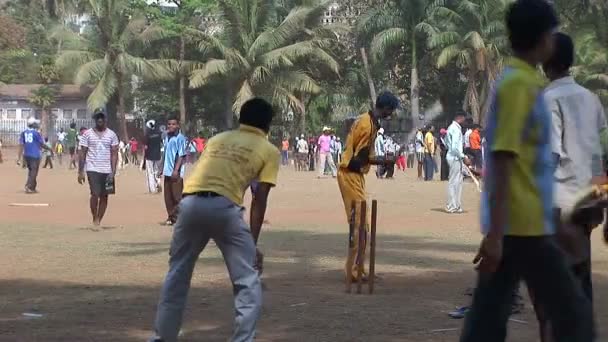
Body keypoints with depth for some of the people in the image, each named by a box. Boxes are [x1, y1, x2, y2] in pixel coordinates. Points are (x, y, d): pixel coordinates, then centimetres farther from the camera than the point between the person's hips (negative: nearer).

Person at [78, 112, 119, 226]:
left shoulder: (111, 134, 4)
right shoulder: (87, 134, 2)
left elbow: (114, 154, 2)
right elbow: (83, 153, 2)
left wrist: (113, 171, -8)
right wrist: (80, 172, -2)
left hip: (107, 171, 2)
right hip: (92, 169, -2)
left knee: (104, 196, 4)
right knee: (95, 194, -14)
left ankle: (99, 221, 13)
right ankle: (95, 219, 1)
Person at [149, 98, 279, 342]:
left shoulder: (217, 139, 28)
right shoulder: (269, 150, 15)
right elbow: (259, 200, 7)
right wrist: (253, 244, 7)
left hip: (190, 202, 5)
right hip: (223, 206, -5)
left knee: (176, 276, 20)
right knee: (248, 283, 7)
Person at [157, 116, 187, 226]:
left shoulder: (180, 138, -8)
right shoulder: (167, 138, 15)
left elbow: (181, 155, -12)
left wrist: (176, 170, -18)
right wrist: (161, 168, 18)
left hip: (176, 173, -7)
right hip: (167, 172, 7)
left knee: (177, 196, -5)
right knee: (168, 196, 8)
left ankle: (178, 218, -1)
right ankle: (171, 217, 15)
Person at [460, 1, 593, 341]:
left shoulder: (519, 81, 16)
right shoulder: (519, 84, -13)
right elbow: (501, 162, -20)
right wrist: (495, 234, -23)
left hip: (516, 225, 9)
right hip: (523, 226, -9)